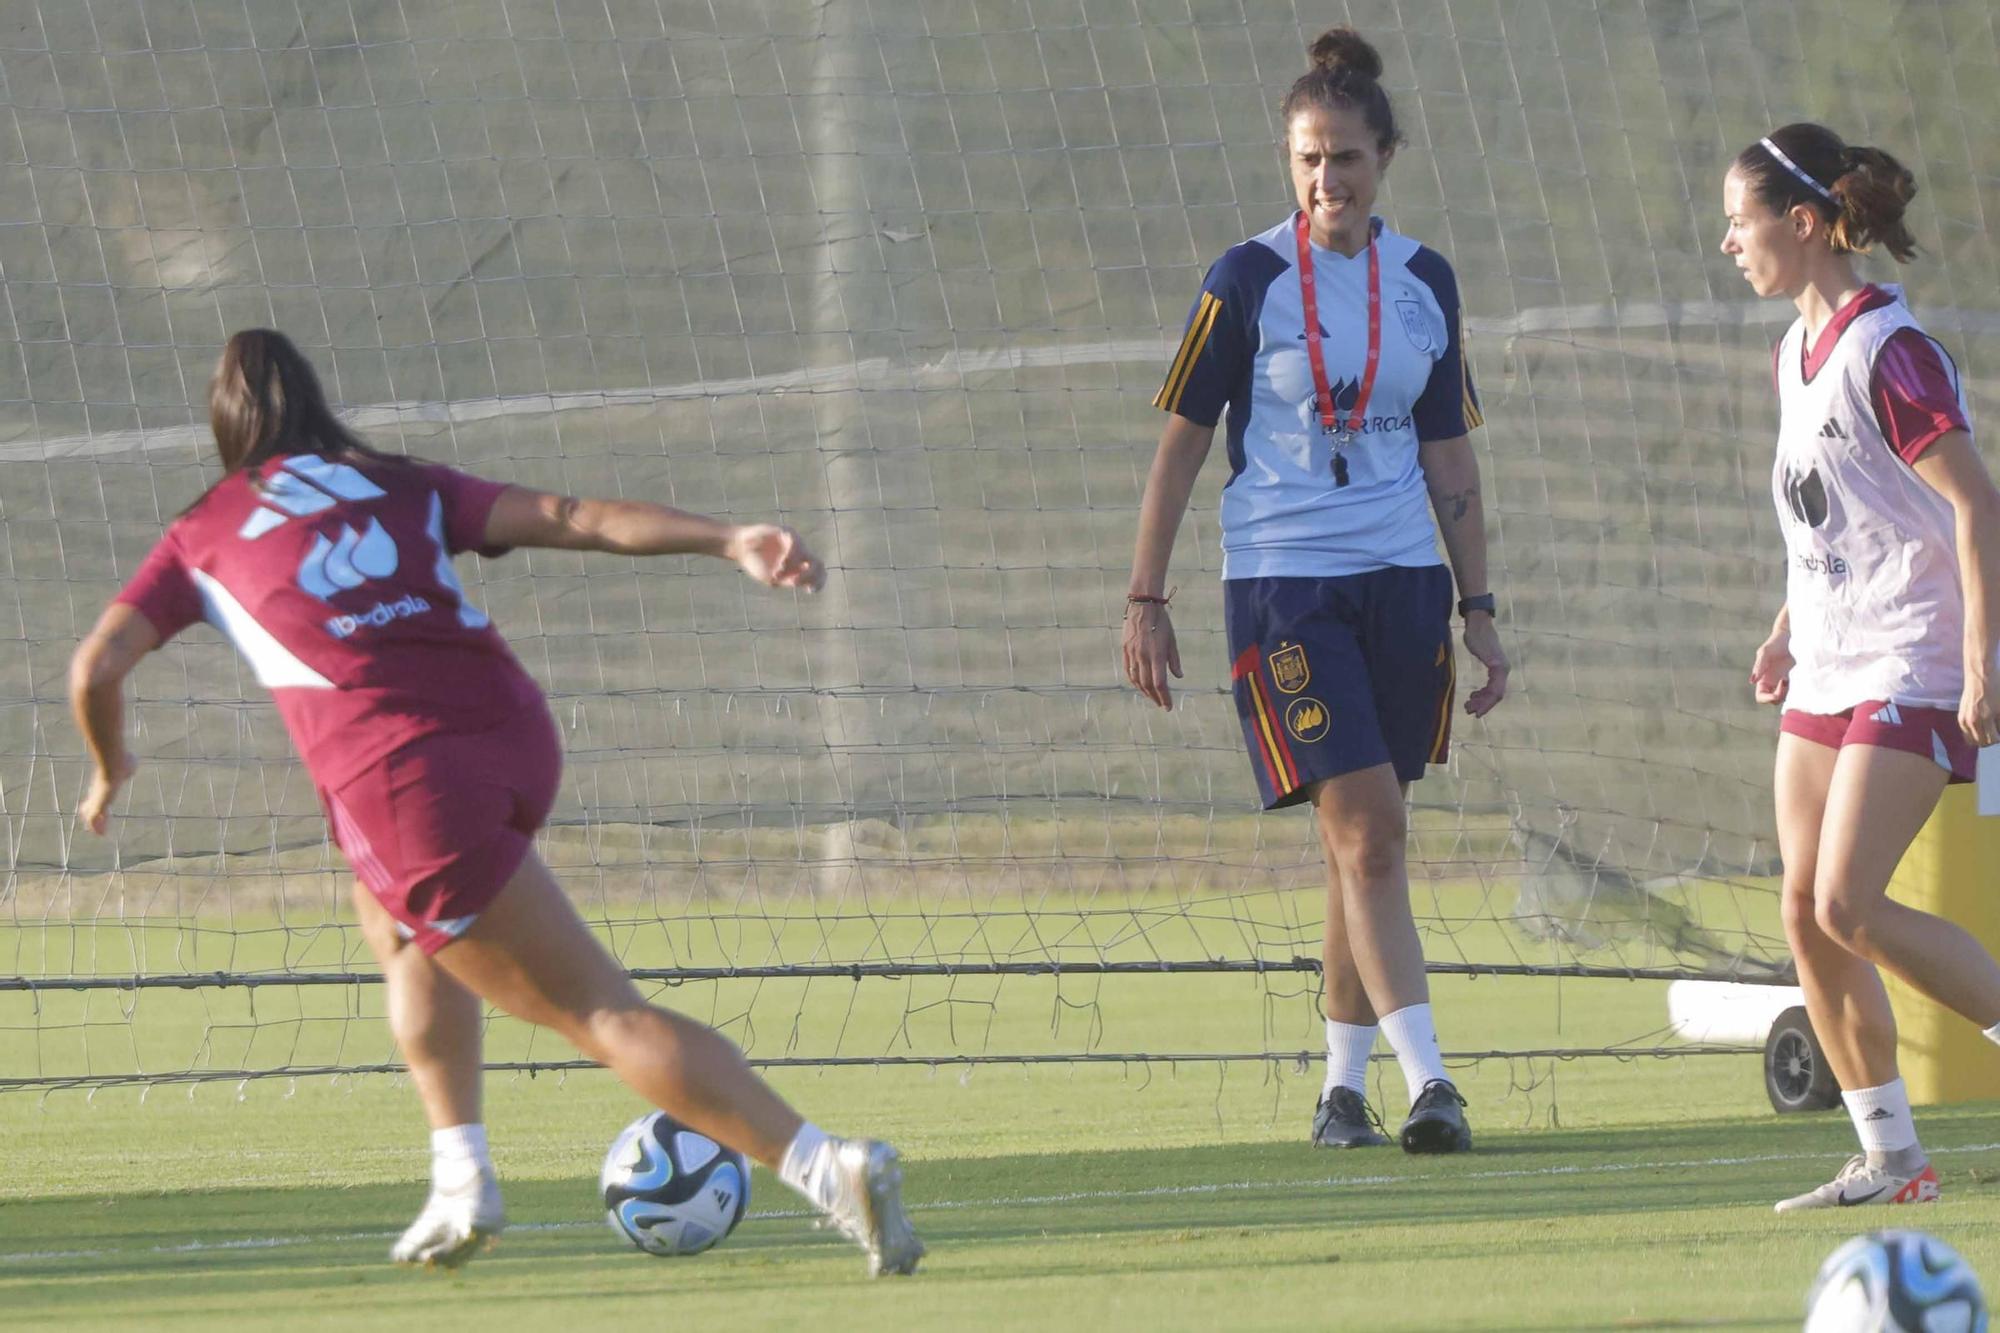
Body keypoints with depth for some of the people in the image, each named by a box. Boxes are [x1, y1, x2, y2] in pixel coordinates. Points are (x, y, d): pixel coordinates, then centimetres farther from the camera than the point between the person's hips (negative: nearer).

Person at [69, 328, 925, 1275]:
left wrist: (112, 769, 27)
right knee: (398, 930, 34)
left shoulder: (202, 535, 16)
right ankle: (461, 1187, 27)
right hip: (513, 730, 5)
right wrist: (728, 541, -1)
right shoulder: (403, 487, 21)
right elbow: (563, 517, 8)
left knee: (605, 1016, -4)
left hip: (394, 774, -5)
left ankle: (828, 1167, -16)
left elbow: (98, 668, 7)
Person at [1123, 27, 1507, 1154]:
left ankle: (1345, 1089, 14)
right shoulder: (1249, 281, -4)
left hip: (1402, 583, 4)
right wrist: (1147, 601, -2)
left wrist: (1479, 608, 11)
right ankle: (1428, 1079, -20)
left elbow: (1451, 460, 14)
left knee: (1368, 841, 6)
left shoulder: (1425, 282, 8)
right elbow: (1181, 441, 0)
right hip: (1284, 584, -4)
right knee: (1365, 827, -14)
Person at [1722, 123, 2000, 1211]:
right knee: (1805, 915, 1)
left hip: (1910, 672, -9)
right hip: (1827, 674, 9)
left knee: (1849, 906, -17)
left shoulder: (1887, 350, -15)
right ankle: (1889, 1160, 7)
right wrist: (1788, 629, 16)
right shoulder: (1795, 355, 12)